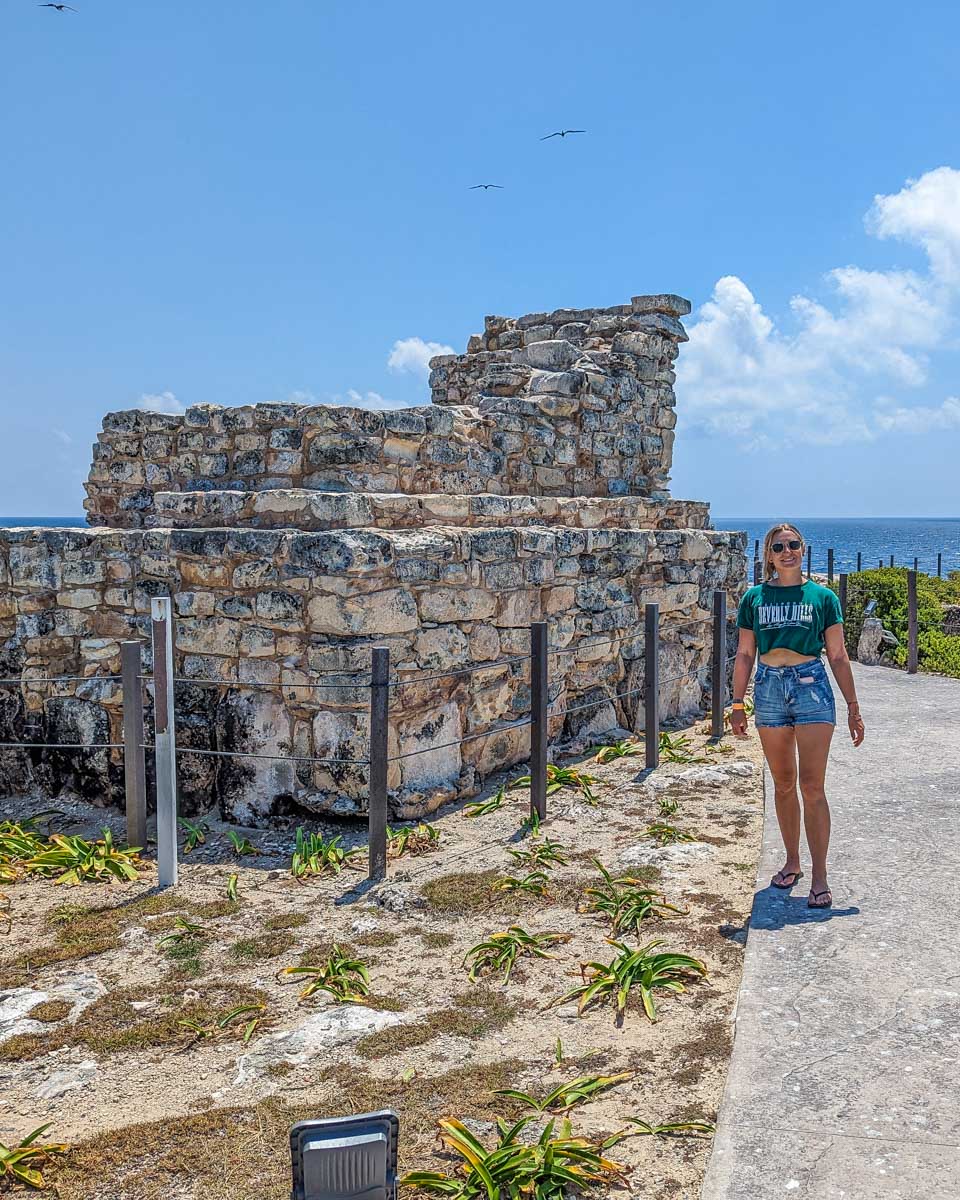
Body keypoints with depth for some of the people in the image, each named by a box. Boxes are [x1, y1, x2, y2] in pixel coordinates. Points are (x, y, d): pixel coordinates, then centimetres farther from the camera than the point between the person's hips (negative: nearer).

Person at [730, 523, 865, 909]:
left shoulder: (822, 597, 3)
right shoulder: (754, 597, 6)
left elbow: (838, 657, 5)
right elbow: (745, 655, 9)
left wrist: (853, 709, 3)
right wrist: (738, 705, 5)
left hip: (812, 687, -2)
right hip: (769, 689, 2)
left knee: (812, 786, -7)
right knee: (783, 784, 12)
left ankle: (819, 877, -1)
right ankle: (792, 862, 26)